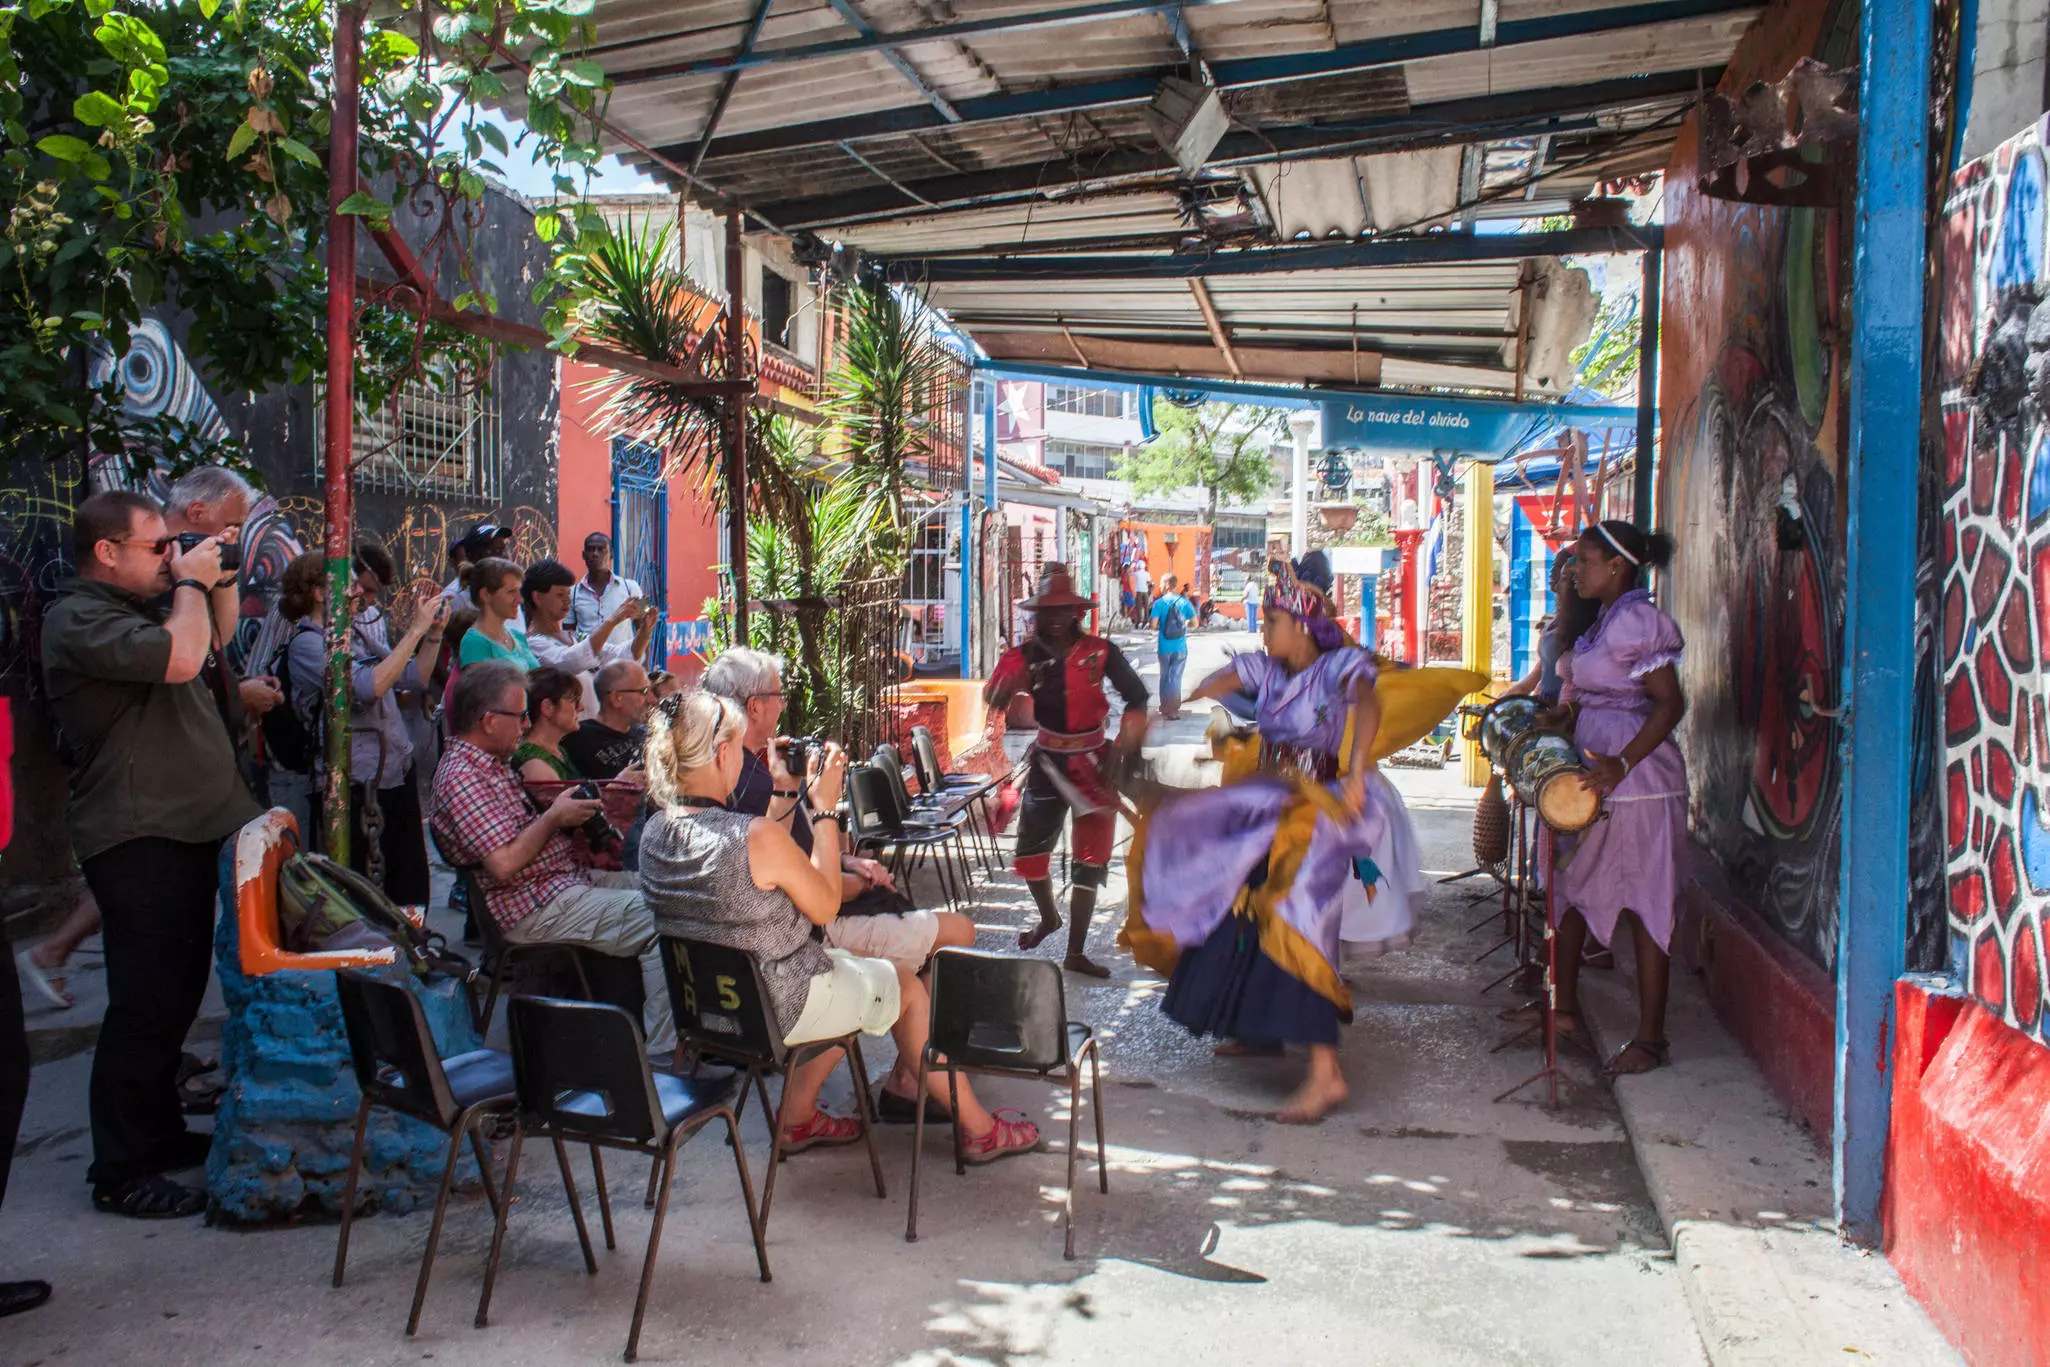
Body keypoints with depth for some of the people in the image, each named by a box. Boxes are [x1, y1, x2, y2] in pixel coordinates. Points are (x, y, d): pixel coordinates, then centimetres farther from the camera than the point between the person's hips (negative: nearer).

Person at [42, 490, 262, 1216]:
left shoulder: (143, 606, 17)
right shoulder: (81, 620, -14)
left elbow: (218, 643, 27)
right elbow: (180, 659, -28)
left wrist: (217, 584, 11)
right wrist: (191, 584, -11)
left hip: (187, 829, 10)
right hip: (139, 839, -10)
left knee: (176, 994, 18)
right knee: (146, 1006, -7)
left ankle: (160, 1134, 31)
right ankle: (121, 1172, 2)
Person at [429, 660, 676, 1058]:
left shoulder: (494, 763, 16)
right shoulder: (461, 778, -17)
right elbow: (504, 864, -25)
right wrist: (554, 818, -13)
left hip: (569, 877, 11)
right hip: (535, 909, -11)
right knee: (659, 919, -22)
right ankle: (662, 1052, -19)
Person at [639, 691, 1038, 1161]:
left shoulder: (656, 831, -6)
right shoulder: (758, 836, -30)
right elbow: (826, 907, -13)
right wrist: (827, 808, -9)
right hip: (775, 1009, -8)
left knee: (854, 968, 29)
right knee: (907, 985, 16)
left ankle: (798, 1117, 32)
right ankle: (978, 1129, 28)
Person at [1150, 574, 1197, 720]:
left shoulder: (1159, 603, -9)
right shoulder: (1184, 602, -4)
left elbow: (1154, 625, -15)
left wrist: (1158, 628, 8)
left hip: (1164, 648, -1)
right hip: (1181, 648, 1)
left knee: (1165, 677, 14)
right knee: (1176, 678, 7)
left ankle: (1165, 707, 22)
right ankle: (1174, 710, 6)